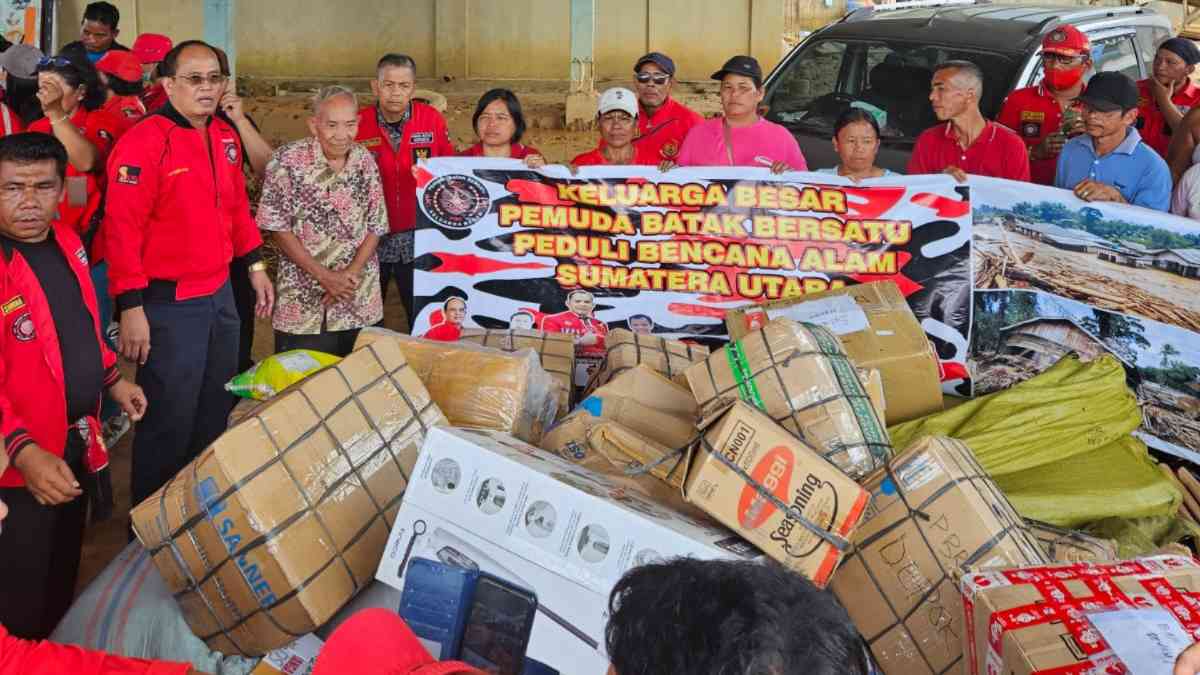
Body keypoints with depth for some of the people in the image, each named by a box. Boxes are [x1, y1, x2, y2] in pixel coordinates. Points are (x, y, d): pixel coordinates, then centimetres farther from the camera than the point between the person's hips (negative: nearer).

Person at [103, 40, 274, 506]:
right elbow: (123, 229, -19)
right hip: (169, 304, -8)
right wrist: (130, 308, -21)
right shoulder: (143, 143, -16)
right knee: (169, 421, 3)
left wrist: (254, 265, 16)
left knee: (216, 413, 20)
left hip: (220, 294, 8)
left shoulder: (225, 136, 8)